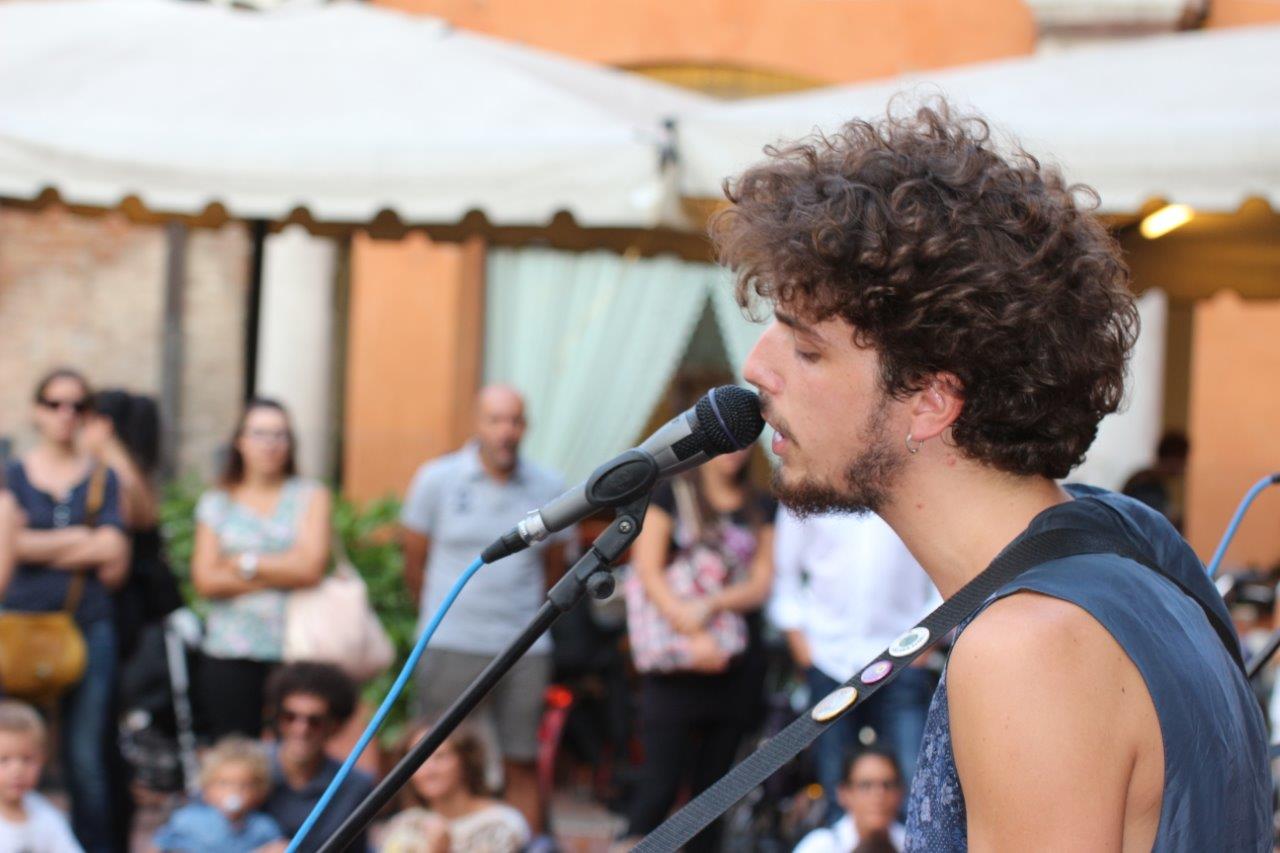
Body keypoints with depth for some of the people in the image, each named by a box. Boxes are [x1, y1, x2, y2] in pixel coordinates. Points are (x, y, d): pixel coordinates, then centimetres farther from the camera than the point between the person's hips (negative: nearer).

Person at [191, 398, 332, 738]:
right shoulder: (216, 503, 12)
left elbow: (310, 567, -4)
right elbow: (206, 580, -1)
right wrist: (281, 573, -4)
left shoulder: (310, 496, 10)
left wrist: (243, 563, 0)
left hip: (293, 652, -1)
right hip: (229, 656, 1)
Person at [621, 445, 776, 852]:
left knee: (712, 784, 6)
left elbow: (761, 585, 4)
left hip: (737, 665, 3)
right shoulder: (670, 495, 4)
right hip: (678, 664, -3)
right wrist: (694, 635, -15)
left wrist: (710, 604, -17)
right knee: (660, 784, -9)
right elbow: (648, 570, -4)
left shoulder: (762, 509, 12)